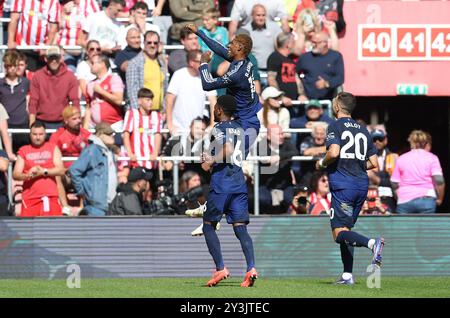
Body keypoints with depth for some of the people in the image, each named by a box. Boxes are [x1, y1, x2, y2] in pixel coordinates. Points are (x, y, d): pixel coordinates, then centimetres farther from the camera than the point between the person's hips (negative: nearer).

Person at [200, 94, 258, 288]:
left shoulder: (218, 129, -6)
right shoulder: (239, 129, 17)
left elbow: (228, 149, -22)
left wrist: (211, 162, -10)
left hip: (221, 184, -6)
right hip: (239, 183, 6)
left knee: (208, 226, 7)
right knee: (240, 227, 0)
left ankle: (221, 269, -1)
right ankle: (251, 268, -18)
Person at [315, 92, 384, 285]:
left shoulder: (335, 126, -4)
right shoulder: (363, 130, 15)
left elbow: (334, 152, -20)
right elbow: (374, 163, 12)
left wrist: (322, 163, -1)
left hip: (342, 184, -7)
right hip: (362, 184, 7)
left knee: (339, 233, -9)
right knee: (346, 229, 16)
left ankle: (372, 243, -35)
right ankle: (347, 275, 10)